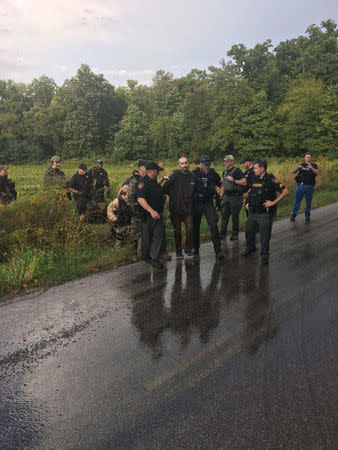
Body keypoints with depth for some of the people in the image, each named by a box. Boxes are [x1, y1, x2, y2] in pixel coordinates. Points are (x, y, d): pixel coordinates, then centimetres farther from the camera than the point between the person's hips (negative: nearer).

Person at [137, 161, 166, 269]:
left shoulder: (155, 182, 15)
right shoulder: (143, 182, -13)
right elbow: (140, 199, -26)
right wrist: (151, 211, -33)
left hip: (158, 214, 7)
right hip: (148, 215, -7)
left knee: (159, 236, 0)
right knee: (147, 237, 8)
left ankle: (155, 259, 5)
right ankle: (145, 256, 26)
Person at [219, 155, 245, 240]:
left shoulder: (237, 171, -10)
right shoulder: (225, 172, 14)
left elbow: (244, 182, -18)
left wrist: (233, 180, -20)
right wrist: (221, 195, 17)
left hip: (235, 196, -7)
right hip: (226, 196, 7)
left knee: (235, 216, 1)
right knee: (224, 215, 7)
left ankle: (235, 235, 12)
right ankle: (222, 234, 14)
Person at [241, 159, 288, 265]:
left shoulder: (271, 180, -14)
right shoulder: (254, 179, 6)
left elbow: (285, 191, -14)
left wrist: (274, 202, -16)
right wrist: (248, 202, 13)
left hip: (265, 213, -6)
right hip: (252, 212, 7)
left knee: (265, 234, 2)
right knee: (249, 230, 18)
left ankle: (264, 254, 19)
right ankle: (250, 247, 42)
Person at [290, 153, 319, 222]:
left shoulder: (314, 165, 4)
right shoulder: (301, 165, 7)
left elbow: (317, 172, -15)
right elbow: (293, 172, -4)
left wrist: (311, 167, -33)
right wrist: (298, 167, -25)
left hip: (310, 187, -1)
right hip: (300, 185, 1)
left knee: (308, 202, 7)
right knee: (297, 201, 2)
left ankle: (307, 216, 19)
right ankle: (293, 215, 10)